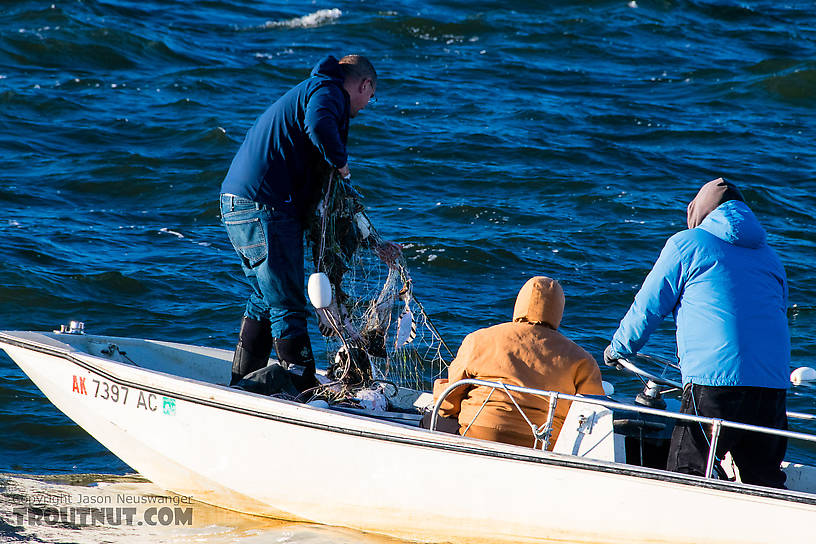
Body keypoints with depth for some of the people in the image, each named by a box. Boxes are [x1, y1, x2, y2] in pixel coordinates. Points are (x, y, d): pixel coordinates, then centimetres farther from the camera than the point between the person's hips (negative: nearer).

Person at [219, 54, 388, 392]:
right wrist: (341, 160, -11)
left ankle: (241, 385, 26)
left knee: (265, 298, 20)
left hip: (237, 203, 10)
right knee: (287, 304, -7)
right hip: (264, 206, -10)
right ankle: (305, 390, -5)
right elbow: (319, 126, -31)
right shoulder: (328, 91, -3)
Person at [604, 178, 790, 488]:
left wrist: (618, 348, 28)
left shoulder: (687, 243, 7)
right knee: (764, 479, 9)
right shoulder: (769, 256, 23)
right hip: (773, 387, 6)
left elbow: (647, 308, 11)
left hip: (714, 383, -6)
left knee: (685, 474, -4)